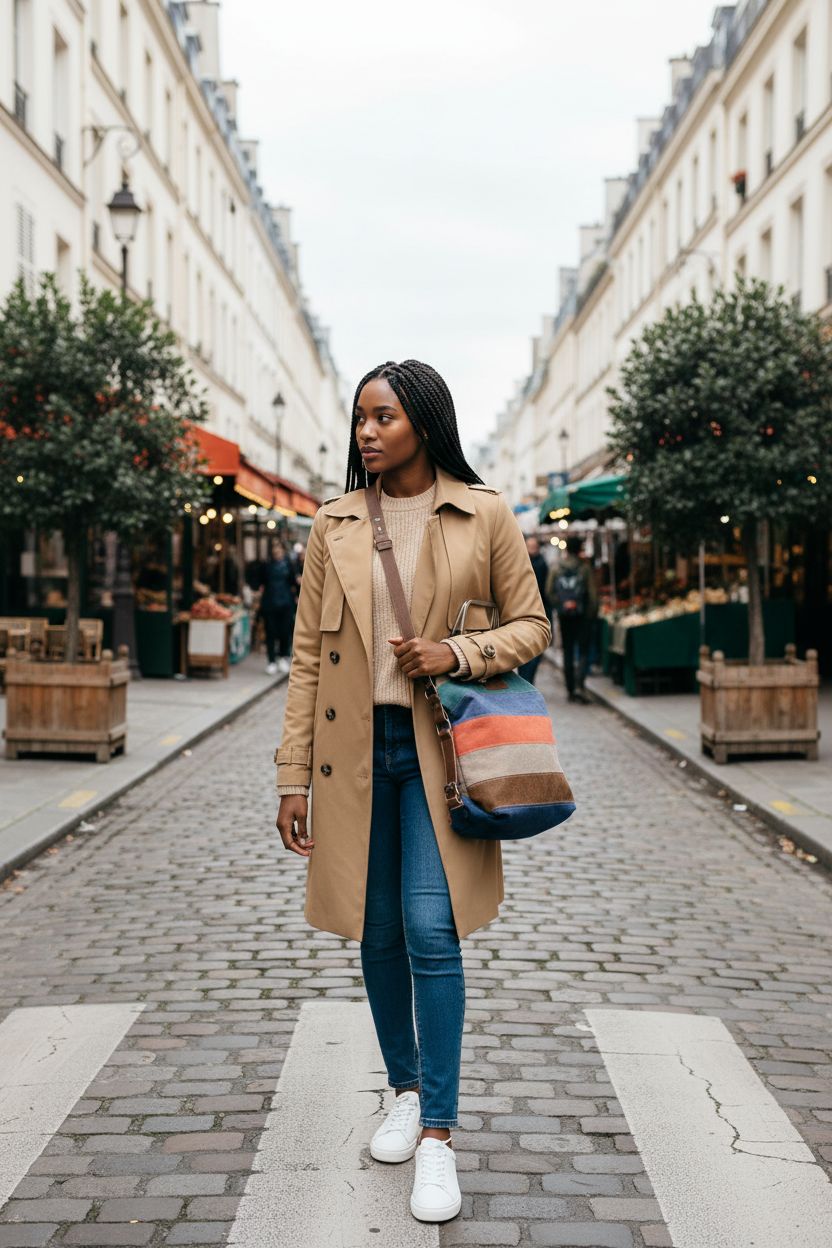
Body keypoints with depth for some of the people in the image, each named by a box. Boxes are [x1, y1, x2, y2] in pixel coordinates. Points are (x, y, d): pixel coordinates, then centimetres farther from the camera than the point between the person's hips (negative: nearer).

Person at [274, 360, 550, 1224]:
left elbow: (531, 626, 6)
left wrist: (458, 654, -15)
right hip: (355, 748, 3)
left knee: (431, 929, -11)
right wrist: (293, 778, 1)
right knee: (377, 935, 10)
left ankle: (438, 1134, 0)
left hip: (440, 747, -2)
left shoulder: (485, 515, -1)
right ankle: (405, 1090, 31)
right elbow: (307, 655, 4)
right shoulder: (335, 524, 5)